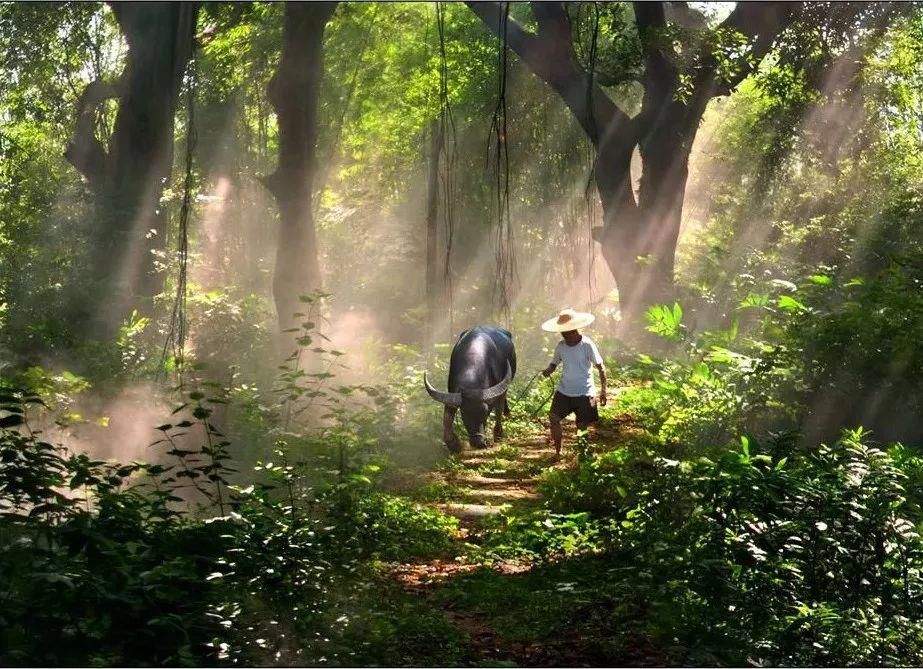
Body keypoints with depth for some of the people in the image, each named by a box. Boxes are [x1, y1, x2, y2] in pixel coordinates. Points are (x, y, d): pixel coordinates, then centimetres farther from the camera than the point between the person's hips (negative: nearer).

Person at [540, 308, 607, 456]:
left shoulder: (587, 345, -14)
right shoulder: (561, 345, -2)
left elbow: (601, 368, -10)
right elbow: (554, 363, 9)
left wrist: (603, 391, -13)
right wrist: (548, 370, -16)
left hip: (584, 392, -4)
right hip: (564, 390, 4)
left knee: (582, 426, -2)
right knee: (553, 417, -6)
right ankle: (557, 452, 7)